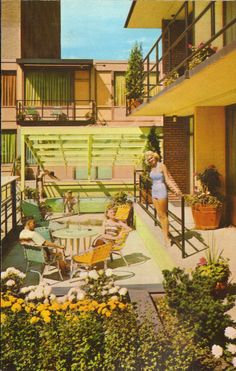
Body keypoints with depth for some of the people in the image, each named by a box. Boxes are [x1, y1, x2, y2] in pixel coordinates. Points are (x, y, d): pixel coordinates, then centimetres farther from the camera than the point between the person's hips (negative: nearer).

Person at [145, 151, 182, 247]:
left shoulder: (162, 166, -10)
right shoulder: (152, 168, 10)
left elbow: (167, 179, -12)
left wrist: (175, 189, -22)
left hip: (161, 191, -7)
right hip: (154, 191, 7)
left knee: (163, 215, -2)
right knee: (159, 215, 8)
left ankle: (166, 237, 5)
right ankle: (165, 235, 15)